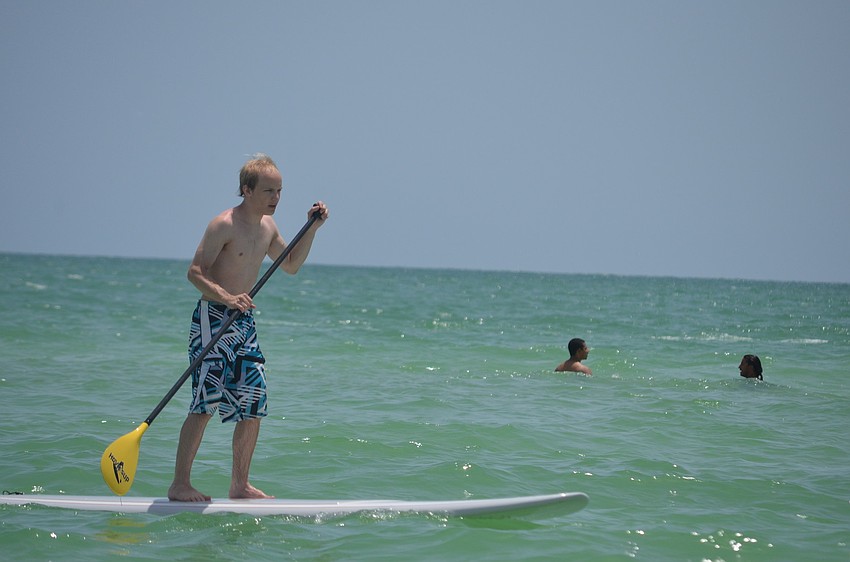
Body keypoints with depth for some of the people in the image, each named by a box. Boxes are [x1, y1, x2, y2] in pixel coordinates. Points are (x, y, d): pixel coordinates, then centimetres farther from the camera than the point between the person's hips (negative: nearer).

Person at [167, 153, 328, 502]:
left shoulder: (268, 226, 11)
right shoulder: (224, 225, -14)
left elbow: (291, 266, 25)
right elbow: (195, 272, -17)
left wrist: (312, 229, 13)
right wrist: (227, 297, -32)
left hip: (245, 321, 8)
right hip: (213, 317, -8)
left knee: (254, 404, 5)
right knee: (207, 401, -12)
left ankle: (240, 485, 14)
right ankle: (180, 485, -7)